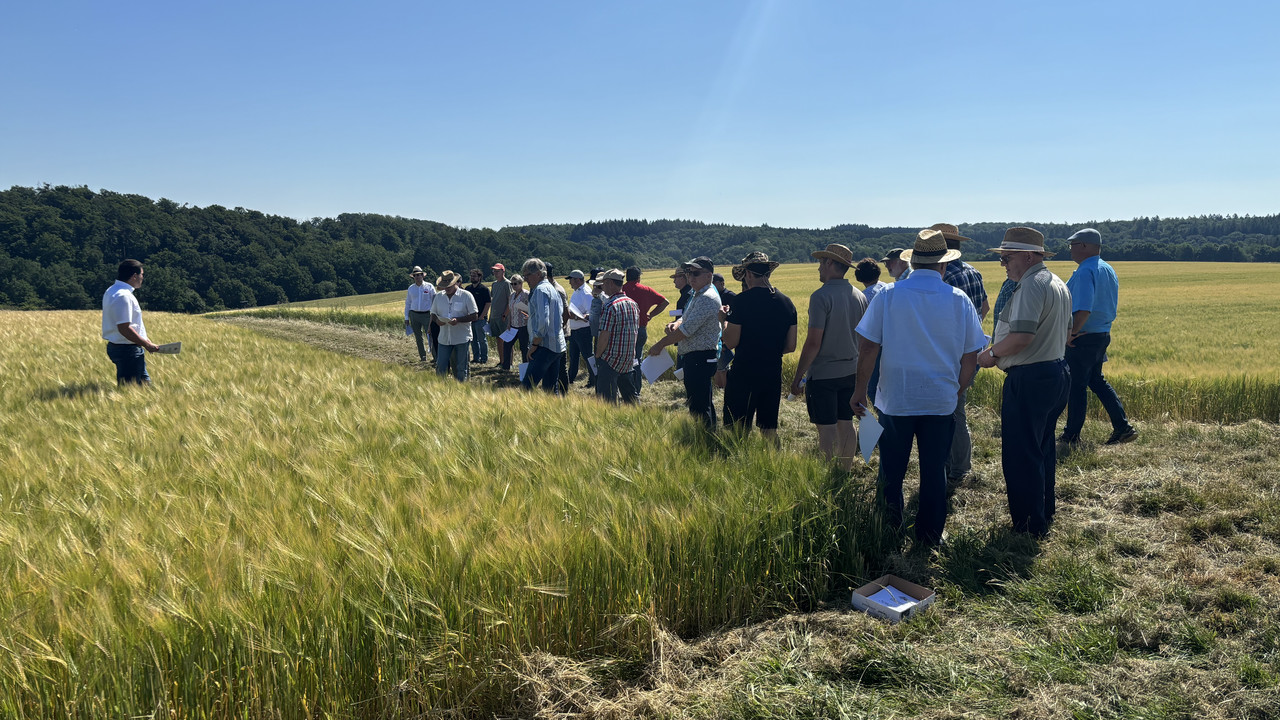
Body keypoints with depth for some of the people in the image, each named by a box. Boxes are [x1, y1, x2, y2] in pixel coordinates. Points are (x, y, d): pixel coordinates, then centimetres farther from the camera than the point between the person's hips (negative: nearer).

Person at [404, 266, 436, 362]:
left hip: (427, 314, -4)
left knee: (430, 336, -13)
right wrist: (406, 318, 11)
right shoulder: (411, 288, 9)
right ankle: (422, 356, 16)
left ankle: (436, 357, -13)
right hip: (414, 315, 4)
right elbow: (407, 303, 14)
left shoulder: (429, 287, 0)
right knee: (418, 337, 7)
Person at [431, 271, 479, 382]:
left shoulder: (466, 296, -5)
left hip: (462, 338, -3)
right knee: (440, 367, 0)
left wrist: (458, 320, -21)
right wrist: (437, 320, -10)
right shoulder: (439, 296, 7)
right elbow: (433, 313, 14)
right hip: (444, 338, 3)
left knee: (461, 368, 5)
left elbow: (474, 315, -7)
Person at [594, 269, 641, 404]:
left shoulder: (610, 306, -17)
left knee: (607, 401, -2)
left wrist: (597, 356, -5)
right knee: (630, 399, 16)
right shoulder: (633, 304, 8)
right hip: (629, 360, 8)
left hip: (611, 361, -8)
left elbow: (604, 337, -19)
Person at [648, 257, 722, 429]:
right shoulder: (697, 295, 17)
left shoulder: (707, 298, -18)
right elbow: (686, 318, 20)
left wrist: (660, 344, -13)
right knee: (704, 402, 18)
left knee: (698, 407, -8)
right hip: (696, 358, 11)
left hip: (699, 359, -11)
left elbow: (686, 330, -22)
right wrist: (676, 323, -5)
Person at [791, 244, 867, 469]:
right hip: (850, 372, 7)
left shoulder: (821, 296, -16)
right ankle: (846, 471, 22)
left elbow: (813, 342, -19)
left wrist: (798, 376, -12)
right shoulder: (860, 296, 7)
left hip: (823, 374, -7)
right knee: (846, 424, 14)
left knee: (827, 428, -2)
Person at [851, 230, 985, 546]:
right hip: (941, 401, 1)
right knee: (934, 472, 12)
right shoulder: (959, 300, -2)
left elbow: (868, 348, -8)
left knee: (891, 472, 12)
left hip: (895, 399, -1)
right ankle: (930, 536, 22)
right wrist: (958, 390, 18)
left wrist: (860, 391, 2)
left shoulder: (888, 295, -7)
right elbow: (971, 357, 2)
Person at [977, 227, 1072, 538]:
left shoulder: (1031, 285, -18)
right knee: (1043, 451, 20)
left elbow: (1021, 336, -29)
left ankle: (1029, 526, 5)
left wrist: (991, 353, -12)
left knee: (1021, 456, -2)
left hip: (1029, 380, -11)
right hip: (1058, 373, 11)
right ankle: (1045, 514, 32)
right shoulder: (1059, 285, 14)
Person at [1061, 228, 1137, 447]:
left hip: (1083, 338, -9)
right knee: (1096, 380, 21)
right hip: (1103, 334, 9)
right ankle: (1122, 427, 19)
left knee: (1076, 386, 0)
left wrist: (1072, 333, -20)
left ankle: (1071, 436, 9)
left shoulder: (1085, 272, -19)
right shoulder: (1108, 269, 12)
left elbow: (1083, 309, -30)